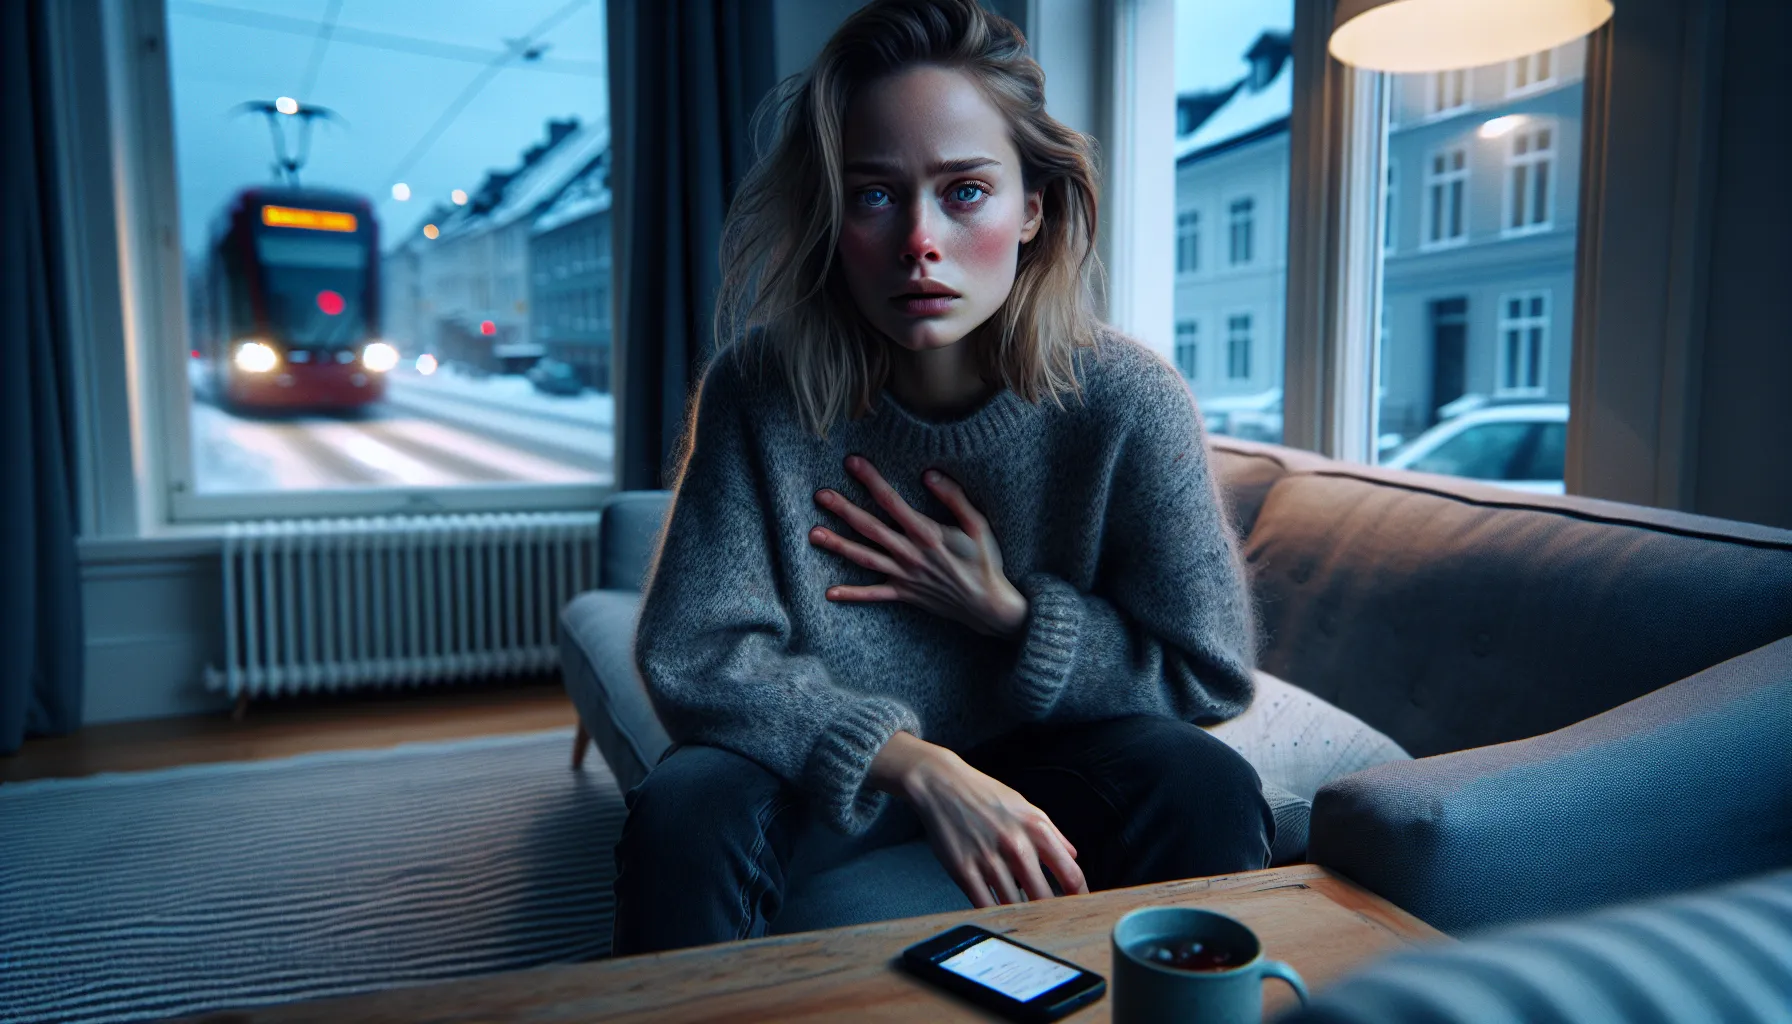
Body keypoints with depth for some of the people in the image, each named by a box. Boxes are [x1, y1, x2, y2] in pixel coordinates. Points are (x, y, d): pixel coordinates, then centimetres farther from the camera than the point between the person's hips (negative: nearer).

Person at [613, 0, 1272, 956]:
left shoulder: (1128, 401, -17)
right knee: (682, 817, -30)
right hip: (824, 761, 0)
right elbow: (694, 654, -18)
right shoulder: (759, 388, -17)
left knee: (1209, 794, -27)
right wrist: (921, 769, -30)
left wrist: (1003, 610, -20)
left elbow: (1210, 672, -8)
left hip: (1048, 751, 1)